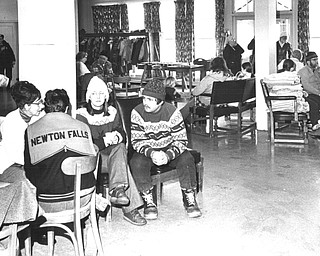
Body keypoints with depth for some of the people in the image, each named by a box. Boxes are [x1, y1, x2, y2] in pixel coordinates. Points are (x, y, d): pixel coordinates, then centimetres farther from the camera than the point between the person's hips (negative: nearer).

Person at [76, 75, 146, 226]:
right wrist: (105, 141, -24)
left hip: (112, 153, 4)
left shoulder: (112, 112, 12)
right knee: (122, 163, -32)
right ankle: (130, 208, -39)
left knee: (120, 147, -32)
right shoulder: (82, 115, -4)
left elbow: (123, 136, 10)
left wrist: (116, 137, -16)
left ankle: (116, 190, -44)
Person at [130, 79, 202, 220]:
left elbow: (181, 140, -15)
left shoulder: (172, 112, -15)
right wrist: (151, 153, -34)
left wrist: (168, 155, -34)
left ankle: (189, 199, -9)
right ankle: (148, 201, -15)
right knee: (137, 163, -31)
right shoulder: (137, 112, -14)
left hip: (170, 149, 0)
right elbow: (136, 141, -13)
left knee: (187, 159, -28)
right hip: (146, 150, 0)